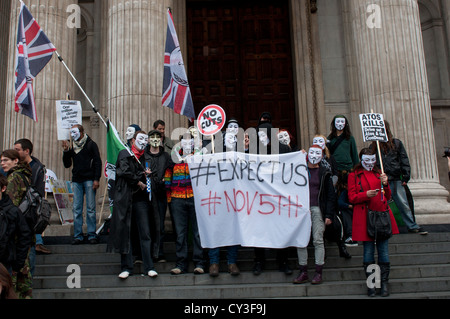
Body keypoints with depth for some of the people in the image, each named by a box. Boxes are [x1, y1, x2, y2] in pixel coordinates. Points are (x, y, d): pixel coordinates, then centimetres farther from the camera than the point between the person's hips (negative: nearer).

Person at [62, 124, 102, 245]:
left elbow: (97, 162, -1)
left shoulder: (91, 144, 4)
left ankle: (92, 235, 1)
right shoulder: (72, 147, 15)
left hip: (89, 180, -4)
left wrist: (96, 179, -10)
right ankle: (78, 236, 5)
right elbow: (67, 165, 16)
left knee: (91, 208, -4)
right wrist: (66, 151, 2)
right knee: (77, 209, 1)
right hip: (76, 181, 4)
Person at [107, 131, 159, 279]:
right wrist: (140, 182, -4)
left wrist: (147, 174, 0)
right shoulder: (124, 154, 7)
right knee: (125, 232, -1)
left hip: (141, 199, 3)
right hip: (125, 198, -3)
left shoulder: (146, 157, 20)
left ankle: (149, 267, 0)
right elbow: (125, 171, -8)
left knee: (145, 233, -2)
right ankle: (127, 267, 7)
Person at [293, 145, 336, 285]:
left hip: (318, 210, -2)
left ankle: (318, 273, 4)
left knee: (318, 240, -3)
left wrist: (329, 215, -1)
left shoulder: (324, 173, 6)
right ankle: (303, 272, 7)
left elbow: (331, 195, 6)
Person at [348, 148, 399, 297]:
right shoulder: (354, 175, 7)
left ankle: (384, 283, 11)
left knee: (384, 250, 2)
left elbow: (387, 197, 16)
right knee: (368, 250, 0)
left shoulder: (379, 174, 18)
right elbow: (352, 198, -1)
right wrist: (366, 194, -17)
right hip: (365, 217, -3)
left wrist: (385, 184, -2)